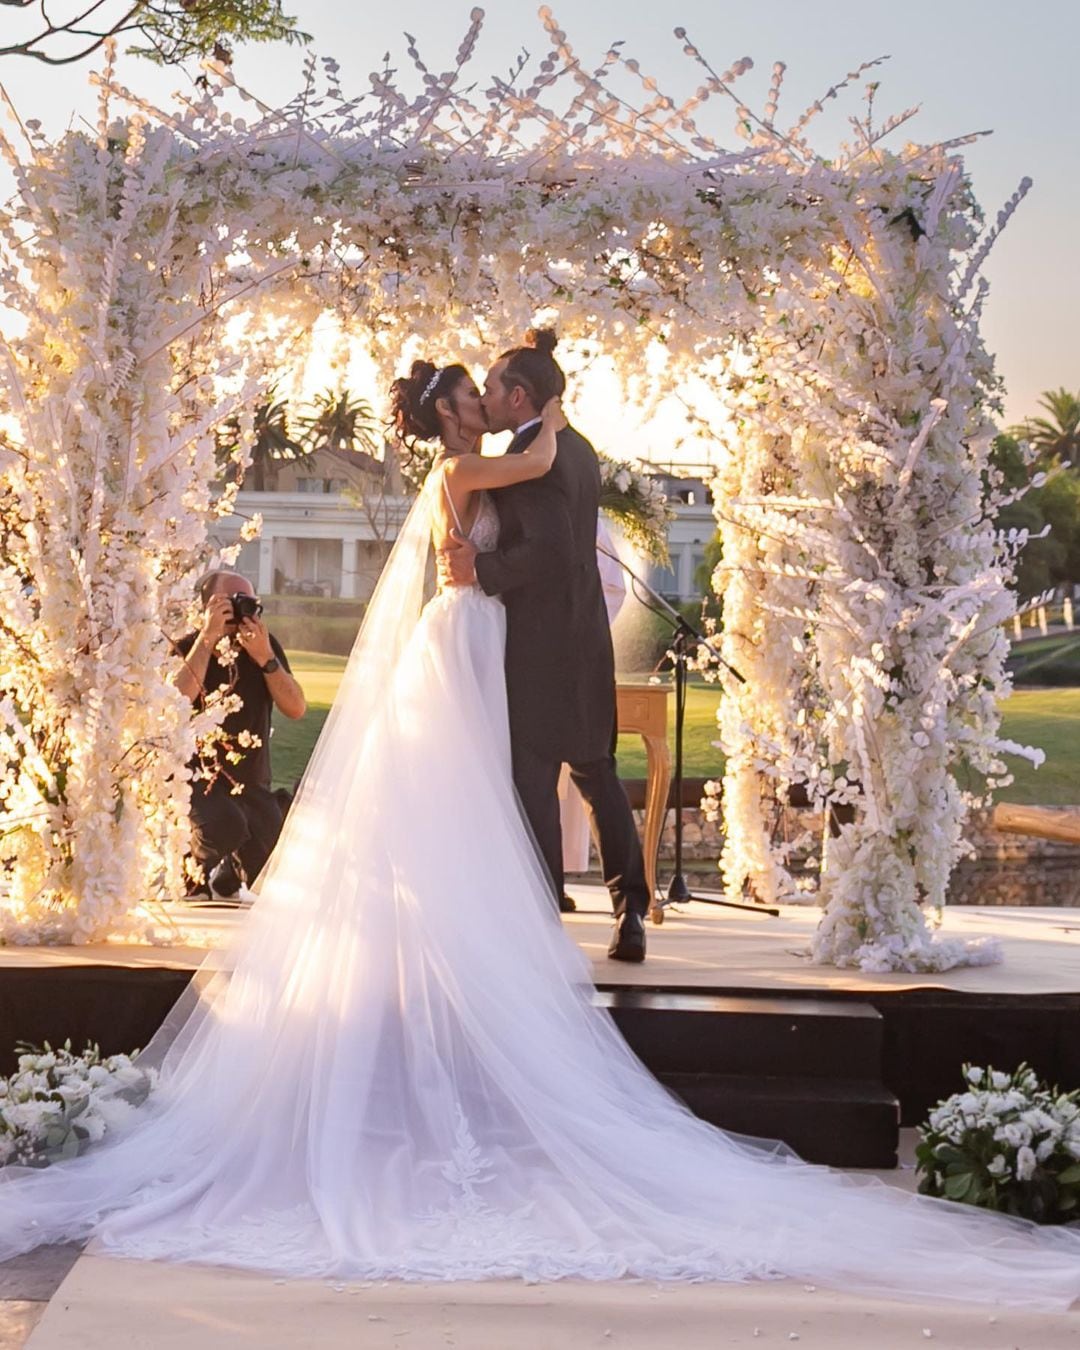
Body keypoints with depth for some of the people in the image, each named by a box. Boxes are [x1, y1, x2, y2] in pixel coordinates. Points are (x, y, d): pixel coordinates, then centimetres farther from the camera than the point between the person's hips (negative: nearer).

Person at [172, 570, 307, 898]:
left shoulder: (265, 645, 3)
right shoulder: (186, 648, -7)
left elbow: (296, 708, -7)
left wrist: (265, 658, -20)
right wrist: (207, 637, -26)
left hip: (252, 784, 4)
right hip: (198, 780, -4)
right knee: (226, 826, -37)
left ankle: (225, 872, 29)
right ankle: (199, 868, 0)